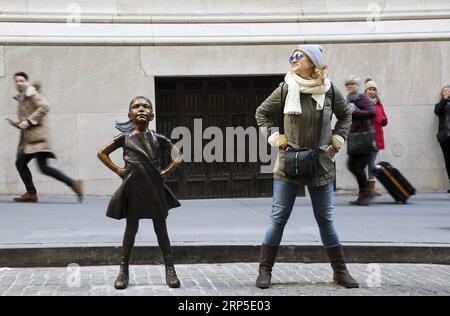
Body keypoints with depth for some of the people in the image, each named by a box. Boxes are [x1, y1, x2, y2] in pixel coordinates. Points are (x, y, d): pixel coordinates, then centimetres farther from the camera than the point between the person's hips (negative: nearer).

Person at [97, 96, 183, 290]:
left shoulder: (157, 139, 4)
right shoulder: (125, 138, 2)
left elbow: (178, 156, 7)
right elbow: (102, 153, 8)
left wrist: (167, 172, -4)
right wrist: (117, 170, 0)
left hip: (155, 188, 1)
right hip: (133, 188, -1)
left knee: (161, 229, 4)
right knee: (131, 228, 6)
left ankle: (170, 270, 8)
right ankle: (124, 270, 14)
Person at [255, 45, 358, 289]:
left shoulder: (329, 91, -2)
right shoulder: (286, 89, -5)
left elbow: (345, 115, 17)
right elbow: (262, 112, 9)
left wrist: (339, 137, 5)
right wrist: (273, 136, -2)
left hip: (321, 164, 1)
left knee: (325, 219, 9)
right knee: (278, 218, 1)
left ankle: (340, 271, 18)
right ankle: (265, 270, 8)